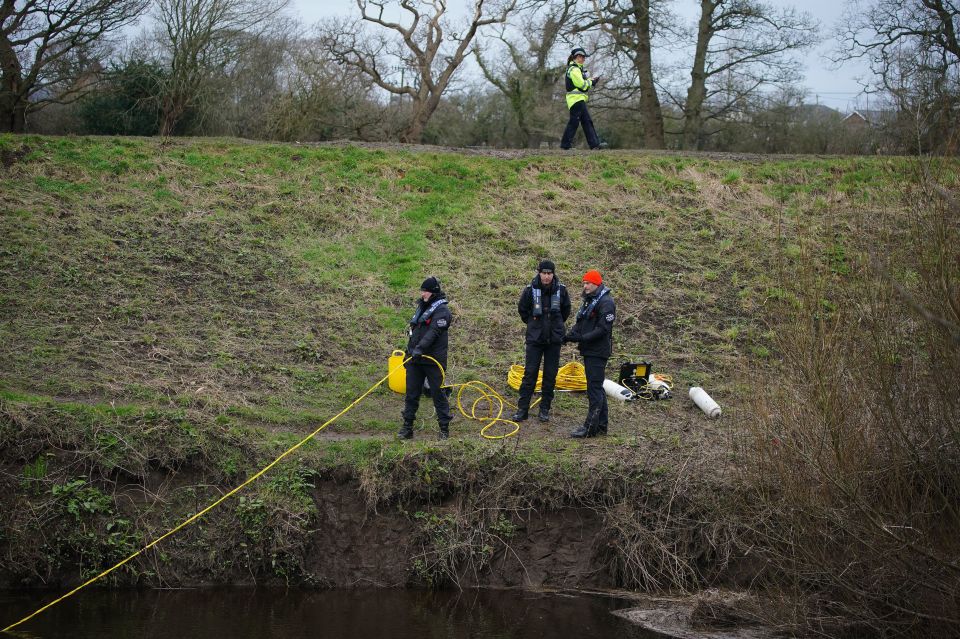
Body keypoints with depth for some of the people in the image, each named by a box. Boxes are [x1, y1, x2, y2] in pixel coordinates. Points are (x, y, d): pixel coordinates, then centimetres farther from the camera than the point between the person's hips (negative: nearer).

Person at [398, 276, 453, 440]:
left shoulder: (441, 310, -10)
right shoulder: (422, 307, 16)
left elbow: (433, 332, -24)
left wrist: (420, 348, -35)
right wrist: (410, 350, 22)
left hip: (433, 360, -8)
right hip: (415, 359, 8)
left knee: (438, 393, -1)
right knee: (411, 393, 6)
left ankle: (444, 428, 7)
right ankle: (407, 427, 11)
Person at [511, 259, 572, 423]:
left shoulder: (561, 290, -4)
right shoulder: (531, 289, -7)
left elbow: (566, 310, 14)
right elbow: (522, 309, 10)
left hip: (554, 340, 1)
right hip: (535, 338, -1)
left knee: (550, 375, 4)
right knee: (530, 373, -2)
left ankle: (544, 410, 13)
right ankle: (522, 409, 2)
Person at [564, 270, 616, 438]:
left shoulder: (605, 302, -14)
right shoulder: (589, 301, 17)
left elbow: (603, 329, -20)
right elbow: (580, 323, 18)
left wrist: (582, 338, -24)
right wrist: (570, 335, 0)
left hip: (598, 352, -10)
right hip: (589, 351, 10)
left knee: (594, 388, -11)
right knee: (597, 388, 14)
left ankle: (591, 427, -11)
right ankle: (601, 425, 21)